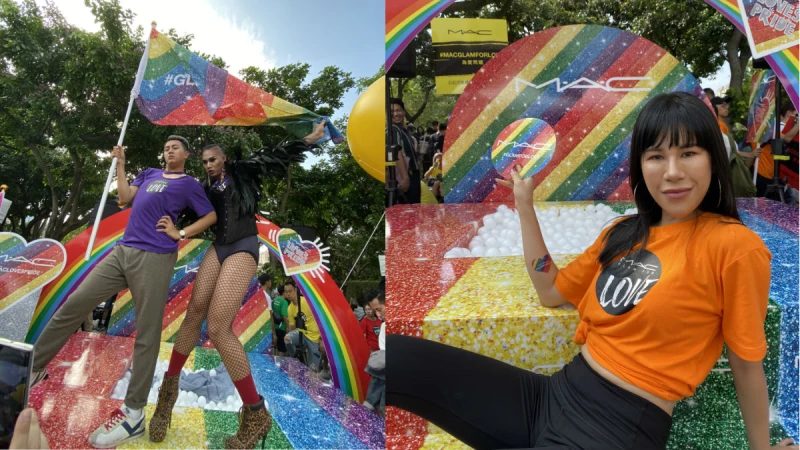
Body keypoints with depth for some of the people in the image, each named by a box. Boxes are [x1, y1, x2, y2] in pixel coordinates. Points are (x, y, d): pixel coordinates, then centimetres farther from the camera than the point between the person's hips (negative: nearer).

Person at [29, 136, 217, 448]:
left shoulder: (189, 184, 5)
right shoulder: (149, 174, 22)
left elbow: (211, 216, 2)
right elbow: (125, 197, 15)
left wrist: (181, 234, -6)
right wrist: (120, 163, 15)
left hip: (154, 258, -6)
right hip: (122, 251, 7)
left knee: (147, 334, -3)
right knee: (73, 305, 6)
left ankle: (133, 413, 2)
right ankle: (33, 368, 23)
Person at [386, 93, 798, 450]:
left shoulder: (733, 244, -8)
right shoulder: (624, 233, 11)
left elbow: (747, 364, -2)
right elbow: (551, 291, 16)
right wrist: (524, 204, 14)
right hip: (553, 392, 6)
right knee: (396, 355, -14)